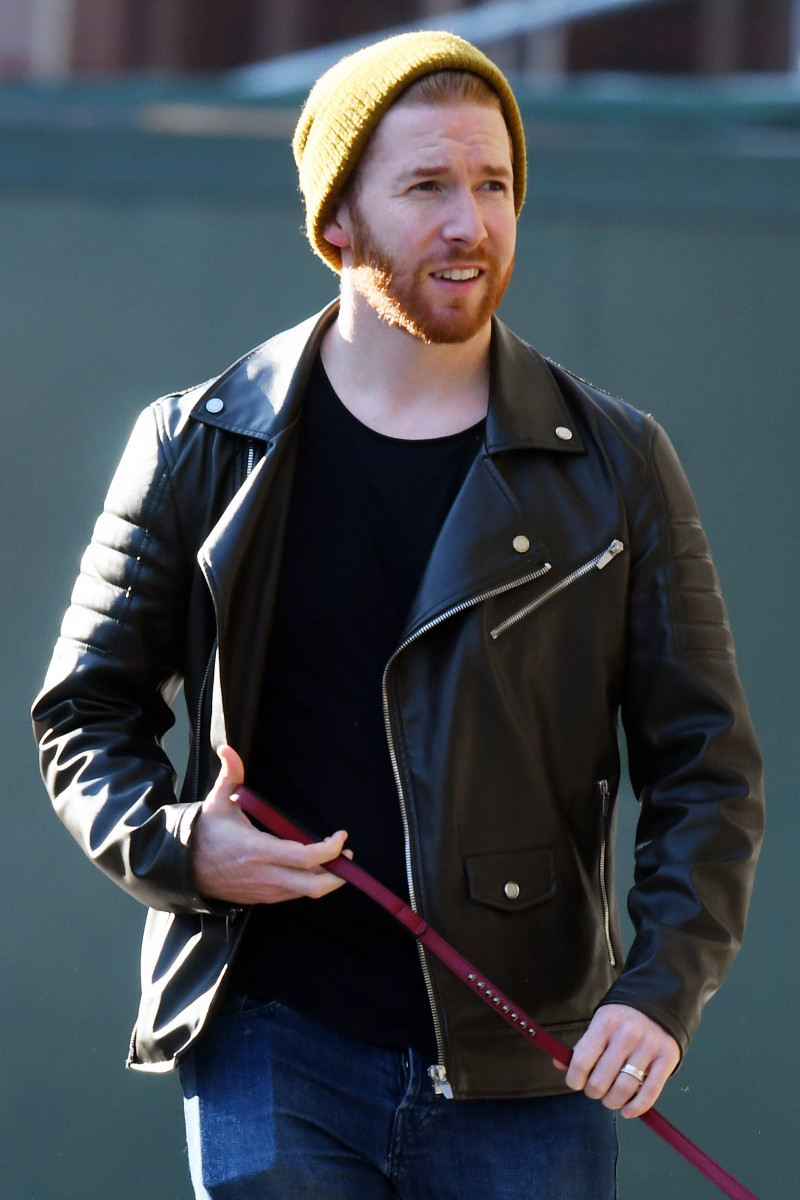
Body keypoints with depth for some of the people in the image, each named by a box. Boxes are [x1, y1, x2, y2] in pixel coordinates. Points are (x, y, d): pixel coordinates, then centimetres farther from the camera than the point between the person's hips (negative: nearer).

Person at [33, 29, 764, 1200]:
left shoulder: (613, 466, 5)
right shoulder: (198, 451, 5)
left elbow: (706, 763, 5)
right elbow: (86, 712, 13)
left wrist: (662, 988, -10)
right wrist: (174, 846, -8)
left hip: (529, 1074, 1)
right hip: (274, 1047, 0)